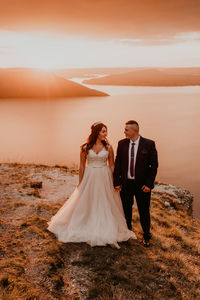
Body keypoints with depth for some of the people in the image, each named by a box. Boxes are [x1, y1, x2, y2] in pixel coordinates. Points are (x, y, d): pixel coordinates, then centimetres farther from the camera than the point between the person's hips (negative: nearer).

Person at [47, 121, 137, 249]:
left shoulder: (108, 147, -3)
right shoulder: (85, 147, -5)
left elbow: (112, 165, 2)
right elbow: (82, 166, 1)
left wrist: (113, 182, -1)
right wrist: (80, 183, 2)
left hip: (104, 178, 0)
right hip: (89, 178, 0)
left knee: (104, 205, 8)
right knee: (85, 204, 10)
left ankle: (106, 231, 25)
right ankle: (85, 229, 29)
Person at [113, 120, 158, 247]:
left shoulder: (149, 144, -9)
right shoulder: (122, 144, -1)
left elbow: (154, 165, -7)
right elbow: (117, 163, 3)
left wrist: (149, 184, -11)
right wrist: (117, 182, -2)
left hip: (142, 185, -2)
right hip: (125, 184, 3)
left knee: (144, 211, 10)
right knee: (126, 209, 16)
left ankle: (146, 235, 31)